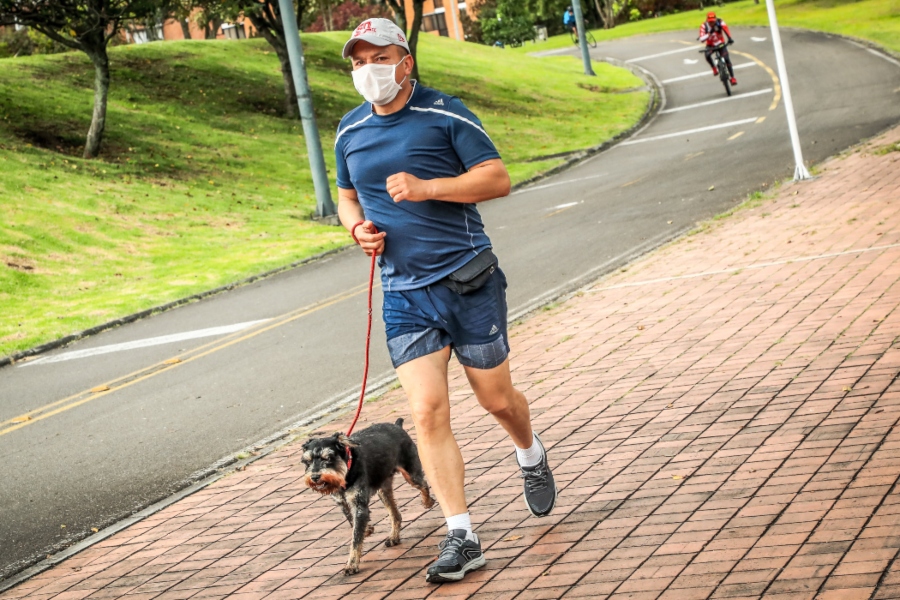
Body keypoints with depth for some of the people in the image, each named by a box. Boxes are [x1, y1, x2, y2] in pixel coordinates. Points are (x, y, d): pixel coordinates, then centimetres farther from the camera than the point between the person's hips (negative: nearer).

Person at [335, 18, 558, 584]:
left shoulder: (445, 114, -5)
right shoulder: (350, 131, 10)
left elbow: (497, 178, -10)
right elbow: (347, 196, 24)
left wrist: (425, 187, -21)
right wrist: (358, 228, 1)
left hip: (468, 280, -3)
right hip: (404, 292, 3)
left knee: (497, 398, 9)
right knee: (428, 411, -10)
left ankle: (532, 455, 45)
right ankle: (462, 537, -5)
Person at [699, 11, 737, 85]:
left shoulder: (720, 22, -22)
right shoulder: (704, 26, -23)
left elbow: (725, 29, -41)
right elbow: (701, 39, -33)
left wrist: (730, 39, -58)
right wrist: (709, 33, -48)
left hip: (720, 44, 0)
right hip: (710, 46, 0)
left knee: (727, 60, -14)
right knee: (707, 55, -32)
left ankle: (733, 78, -2)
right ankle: (714, 68, -4)